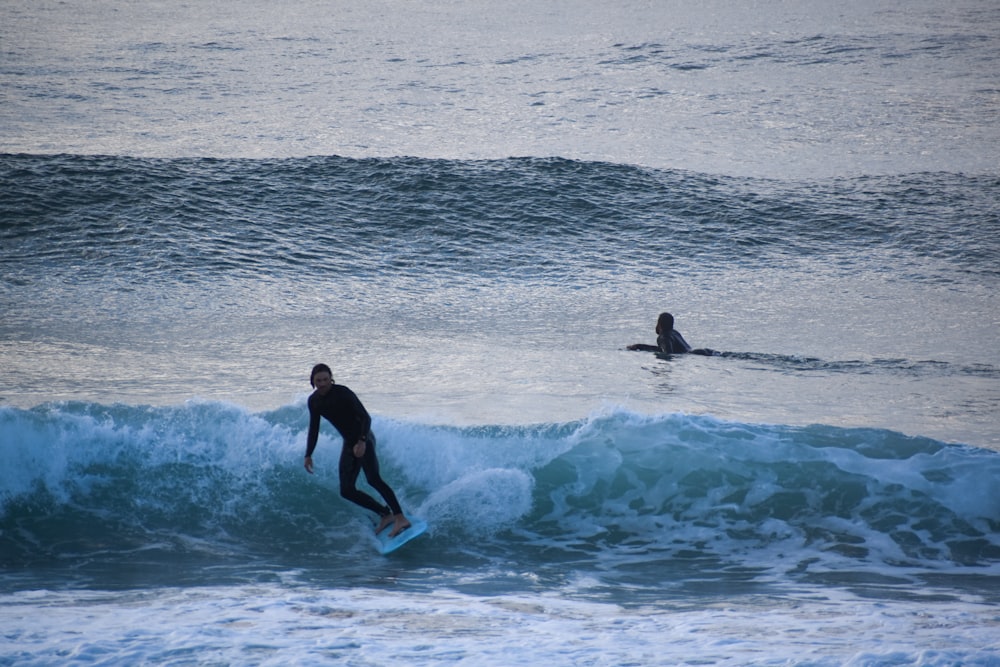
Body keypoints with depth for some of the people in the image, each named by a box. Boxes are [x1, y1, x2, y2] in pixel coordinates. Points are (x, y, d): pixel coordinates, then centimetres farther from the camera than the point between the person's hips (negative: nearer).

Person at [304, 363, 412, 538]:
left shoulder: (342, 393, -17)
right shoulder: (314, 401, 4)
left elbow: (365, 417, -21)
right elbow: (314, 429, 15)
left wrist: (362, 441, -34)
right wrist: (308, 455, 8)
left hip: (363, 439, -7)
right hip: (349, 444, 8)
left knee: (373, 479, -27)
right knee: (346, 491, -1)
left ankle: (401, 518, -34)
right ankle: (386, 515, 6)